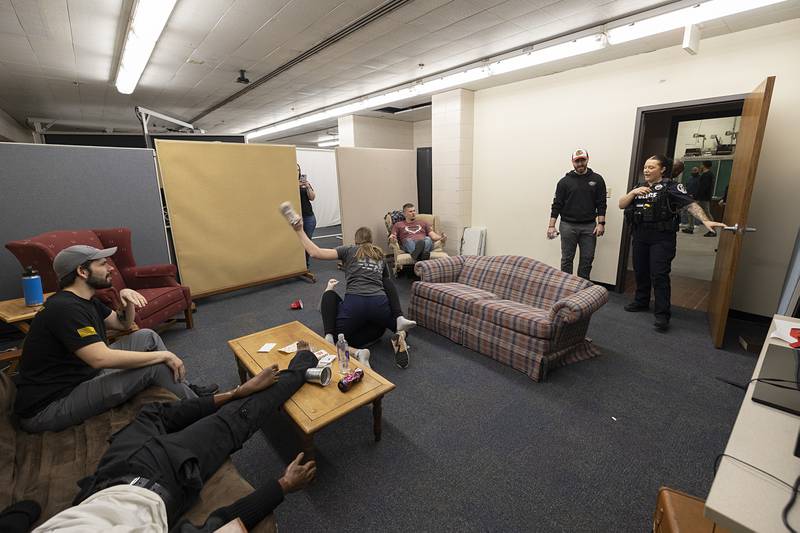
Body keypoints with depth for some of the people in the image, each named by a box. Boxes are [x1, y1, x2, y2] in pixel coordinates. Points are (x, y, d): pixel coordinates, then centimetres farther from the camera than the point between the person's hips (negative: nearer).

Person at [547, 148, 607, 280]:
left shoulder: (597, 179, 6)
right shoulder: (565, 181, 3)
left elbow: (601, 204, 4)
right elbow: (557, 204, 0)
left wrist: (601, 223, -5)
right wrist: (551, 225, -6)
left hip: (589, 226, 1)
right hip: (568, 226, -1)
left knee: (587, 259, 6)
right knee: (567, 259, 5)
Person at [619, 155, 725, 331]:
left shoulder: (671, 187, -5)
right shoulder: (639, 187, 13)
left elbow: (691, 204, -14)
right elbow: (621, 205, 6)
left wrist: (705, 220, -29)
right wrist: (633, 193, -12)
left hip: (661, 238, -5)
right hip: (640, 237, 6)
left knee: (659, 275, -6)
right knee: (640, 271, 14)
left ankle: (662, 314, 0)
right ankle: (641, 301, 31)